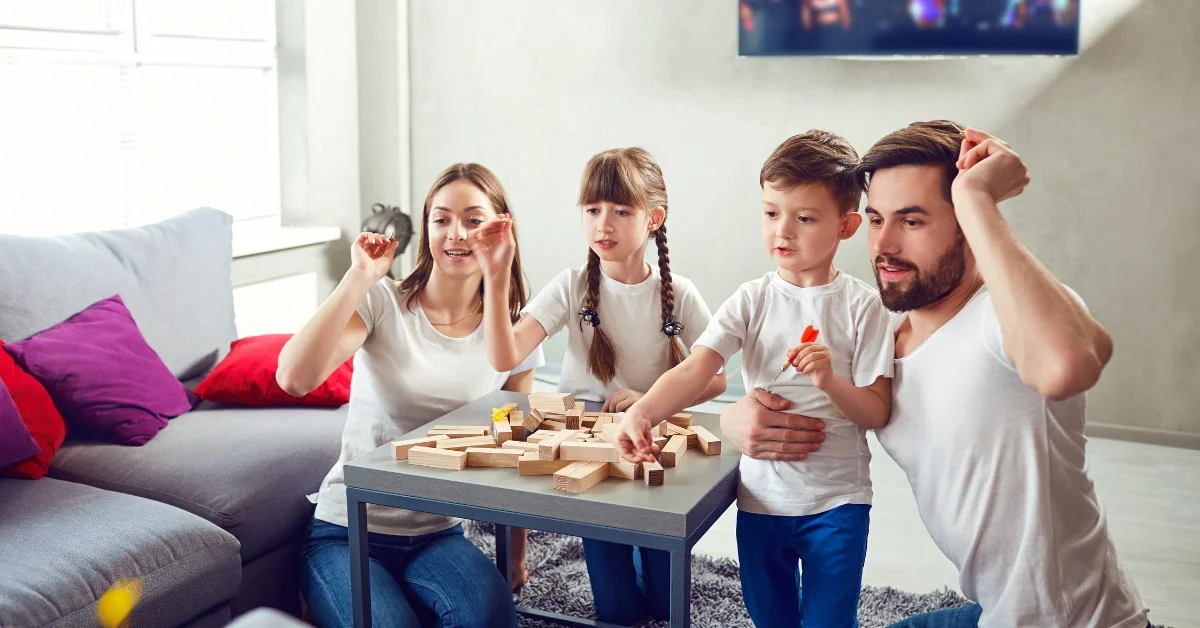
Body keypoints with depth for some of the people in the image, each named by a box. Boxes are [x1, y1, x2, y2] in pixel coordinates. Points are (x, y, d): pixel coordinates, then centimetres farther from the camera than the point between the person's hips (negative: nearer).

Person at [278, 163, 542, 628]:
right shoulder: (382, 303, -7)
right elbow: (295, 379, -24)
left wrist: (516, 554, 13)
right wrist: (360, 277, -22)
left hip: (437, 534, 2)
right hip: (346, 533, -1)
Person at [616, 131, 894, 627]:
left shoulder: (861, 305, -7)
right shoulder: (752, 300, -3)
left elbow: (878, 413, -6)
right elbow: (694, 369, -16)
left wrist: (829, 381, -26)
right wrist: (643, 411, -34)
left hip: (836, 502, -2)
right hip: (761, 496, 2)